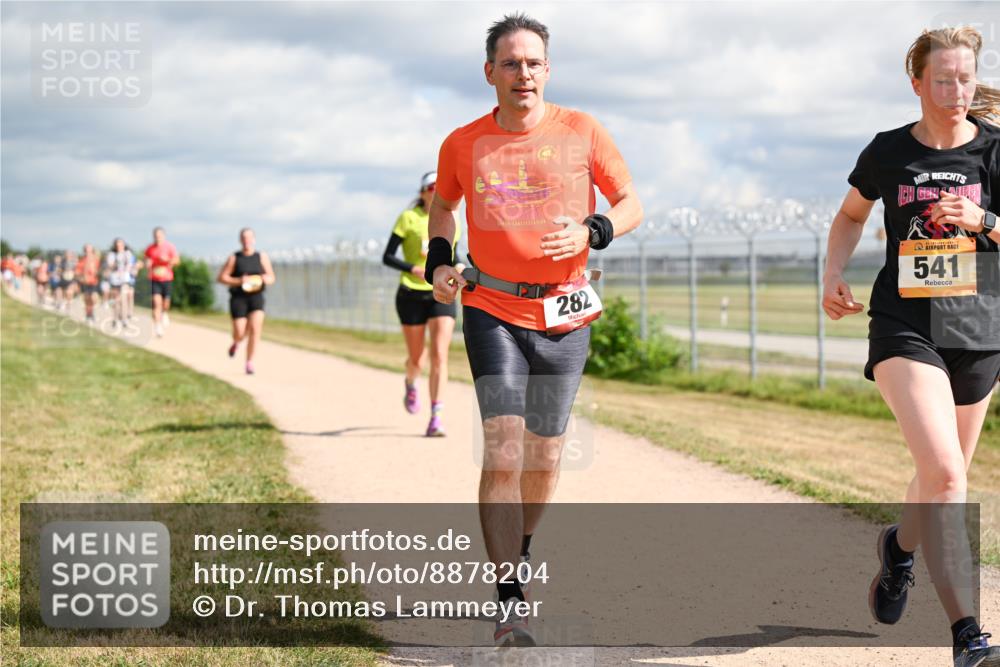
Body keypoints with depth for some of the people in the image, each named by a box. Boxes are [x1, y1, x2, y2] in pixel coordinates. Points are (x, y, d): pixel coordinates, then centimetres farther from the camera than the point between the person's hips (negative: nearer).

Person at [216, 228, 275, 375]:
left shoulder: (262, 257, 3)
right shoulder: (234, 258, -1)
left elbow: (271, 278, 8)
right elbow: (221, 278, -2)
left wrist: (265, 279, -16)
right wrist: (239, 281, -17)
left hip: (256, 297, 1)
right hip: (238, 298, -1)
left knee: (255, 328, -19)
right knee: (239, 333, -4)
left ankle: (249, 363, -9)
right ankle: (236, 342, 36)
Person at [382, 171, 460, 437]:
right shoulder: (408, 218, -4)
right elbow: (387, 257, -5)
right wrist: (414, 269, -20)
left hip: (442, 295, 2)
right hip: (412, 294, -2)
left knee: (440, 355, -14)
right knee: (416, 358, 9)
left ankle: (435, 418, -14)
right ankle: (410, 385, 46)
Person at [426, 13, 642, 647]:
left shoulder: (583, 132, -2)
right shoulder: (462, 145, 1)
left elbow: (632, 204, 4)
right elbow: (443, 204, 21)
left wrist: (591, 231, -15)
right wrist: (439, 261, 5)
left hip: (564, 315, 1)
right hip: (493, 312, -1)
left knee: (543, 459, 11)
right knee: (502, 454, -14)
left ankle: (521, 552, 39)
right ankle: (511, 603, -14)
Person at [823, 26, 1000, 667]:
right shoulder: (889, 152, 2)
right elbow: (851, 216, 19)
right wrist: (834, 274, 4)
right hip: (906, 326, -2)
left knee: (947, 474, 16)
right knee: (943, 472, -19)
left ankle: (901, 547, 50)